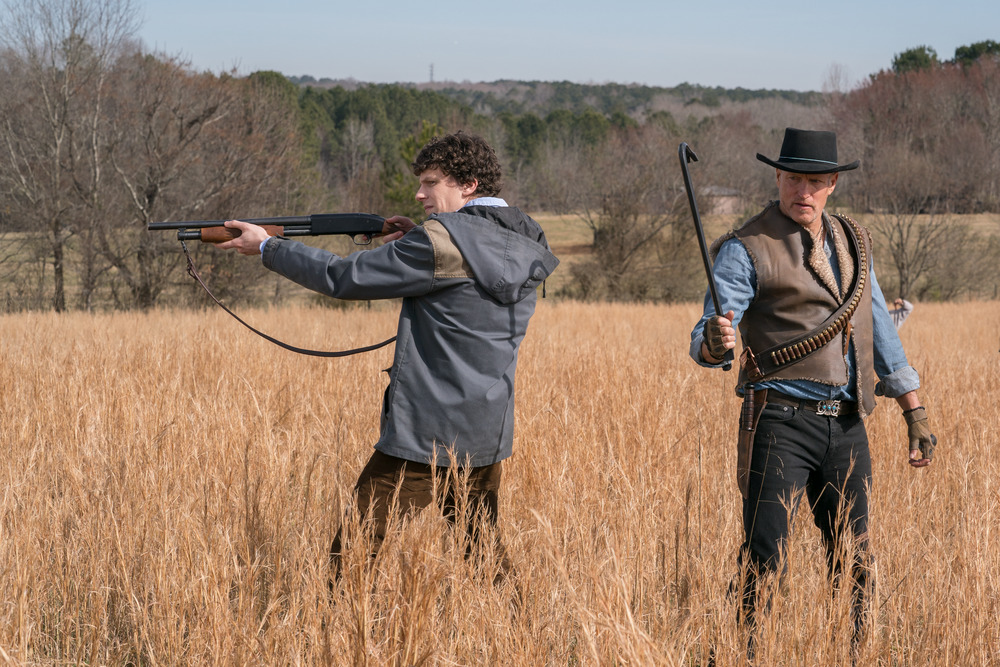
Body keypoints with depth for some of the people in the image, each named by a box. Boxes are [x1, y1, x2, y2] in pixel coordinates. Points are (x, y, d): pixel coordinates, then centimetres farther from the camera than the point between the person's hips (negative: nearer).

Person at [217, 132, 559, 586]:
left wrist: (268, 247, 0)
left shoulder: (442, 241, -15)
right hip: (489, 435, 8)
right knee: (484, 551, 19)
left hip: (426, 437, -8)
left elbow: (344, 278, -11)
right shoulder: (524, 246, 8)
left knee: (351, 556, -2)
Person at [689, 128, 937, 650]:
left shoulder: (852, 241, 13)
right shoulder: (746, 250, -6)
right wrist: (715, 342, -38)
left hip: (846, 426, 6)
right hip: (781, 424, -6)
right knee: (764, 560, -12)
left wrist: (915, 413, 17)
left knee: (853, 564, 10)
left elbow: (880, 331, 19)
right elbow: (707, 342, -13)